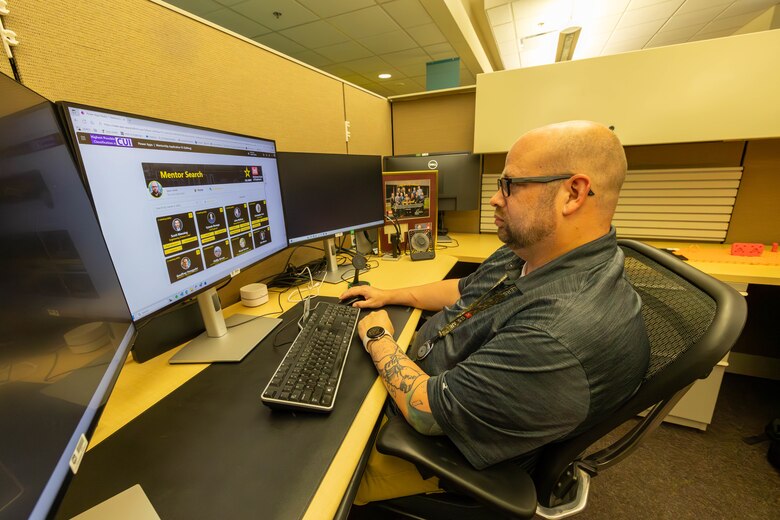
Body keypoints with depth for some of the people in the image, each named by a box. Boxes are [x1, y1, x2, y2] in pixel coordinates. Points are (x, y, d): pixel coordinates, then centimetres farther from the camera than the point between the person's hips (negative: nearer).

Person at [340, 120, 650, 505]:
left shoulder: (566, 333, -39)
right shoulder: (527, 254, -6)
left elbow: (426, 410, -32)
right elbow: (465, 290, 10)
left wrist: (377, 337, -15)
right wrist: (389, 295, 6)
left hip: (436, 442, -7)